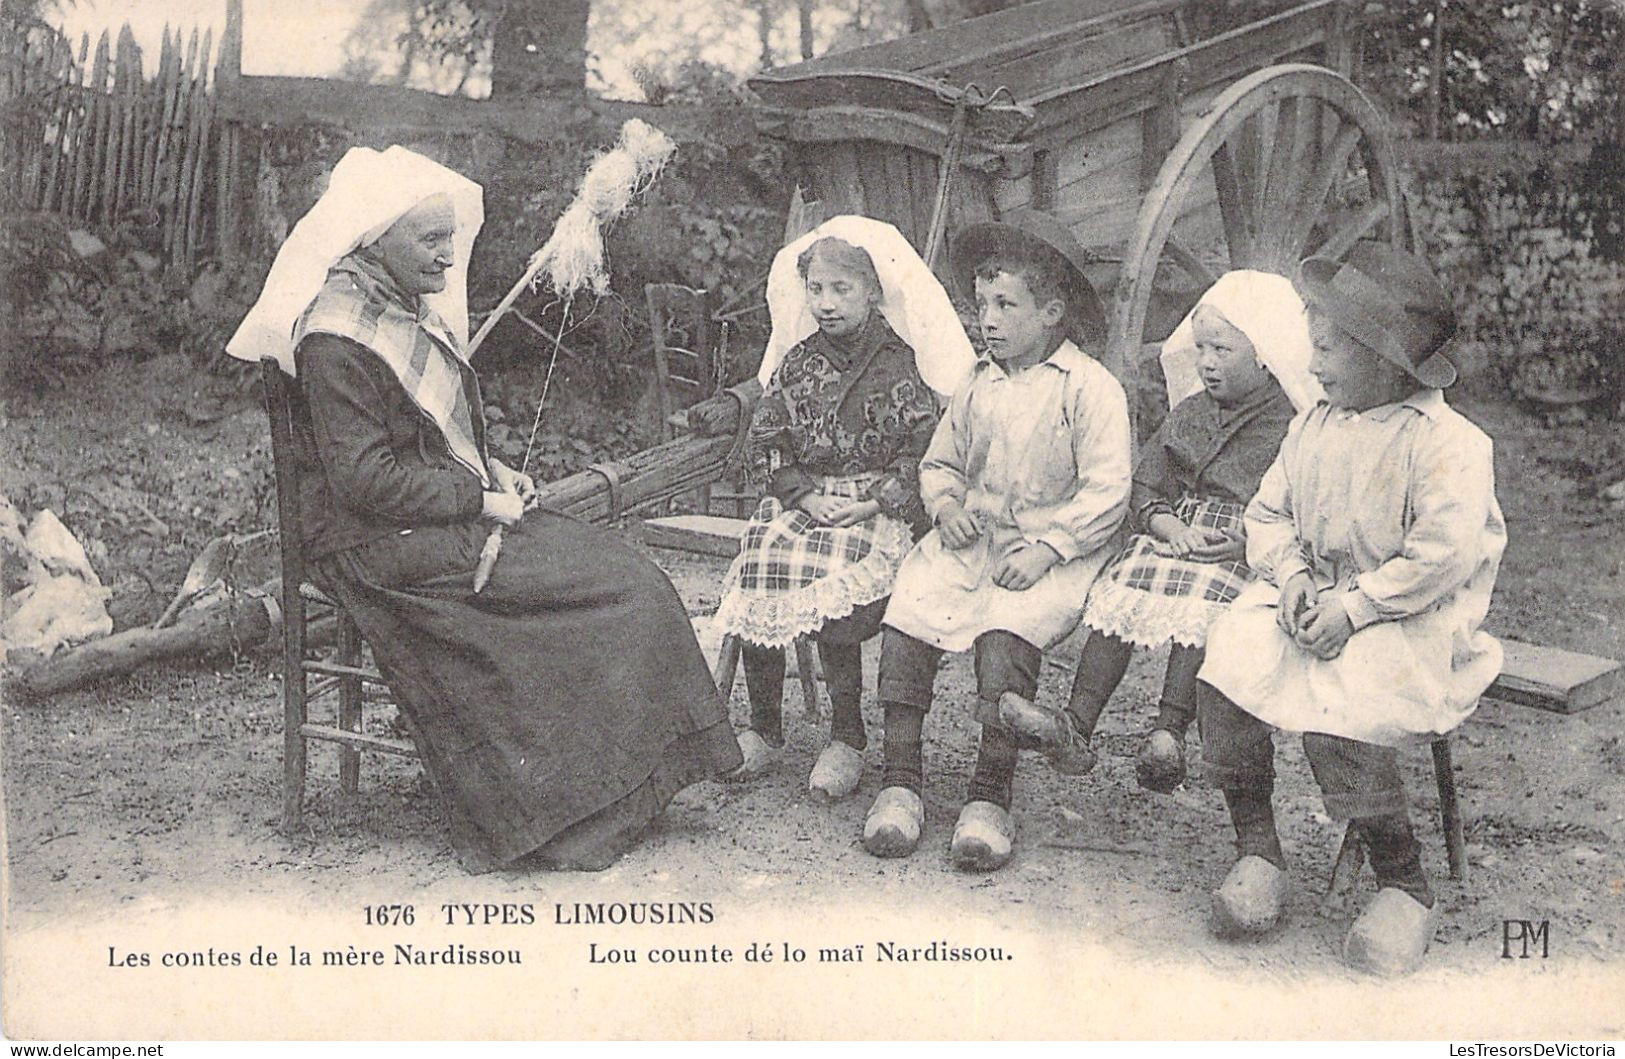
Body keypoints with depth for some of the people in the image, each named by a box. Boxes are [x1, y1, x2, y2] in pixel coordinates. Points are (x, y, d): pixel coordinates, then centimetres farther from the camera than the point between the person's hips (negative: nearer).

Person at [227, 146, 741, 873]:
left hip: (450, 516, 10)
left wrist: (492, 472, 9)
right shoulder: (336, 339, -14)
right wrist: (478, 499, -16)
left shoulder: (411, 311, 16)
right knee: (618, 590, -19)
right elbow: (365, 478, -19)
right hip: (380, 547, -10)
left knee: (621, 569, -9)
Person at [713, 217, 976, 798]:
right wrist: (804, 496, -6)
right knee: (757, 569, -23)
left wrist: (874, 504, -14)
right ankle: (764, 727, -7)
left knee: (830, 584, -30)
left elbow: (921, 448, -2)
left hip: (875, 505, -4)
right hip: (799, 499, 4)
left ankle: (847, 738, -15)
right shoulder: (797, 362, 13)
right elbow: (763, 441, 10)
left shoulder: (898, 364, 2)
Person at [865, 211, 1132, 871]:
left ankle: (990, 797, -21)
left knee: (1006, 630, -32)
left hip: (1055, 550, -5)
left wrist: (1047, 547, -19)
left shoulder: (1091, 388, -3)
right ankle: (900, 780, -12)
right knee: (907, 612, -20)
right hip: (971, 538, 5)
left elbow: (1107, 490, -10)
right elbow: (940, 462, 25)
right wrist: (945, 503, 1)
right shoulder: (980, 385, 16)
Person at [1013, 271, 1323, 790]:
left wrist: (1248, 542, -18)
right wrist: (1166, 524, -3)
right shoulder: (1189, 412, 20)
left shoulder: (1292, 426, 2)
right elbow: (1145, 486, 18)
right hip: (1174, 534, 5)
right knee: (1119, 593, -24)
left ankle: (1170, 730, -36)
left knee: (1198, 608, -36)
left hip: (1245, 555, -5)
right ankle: (1078, 722, -28)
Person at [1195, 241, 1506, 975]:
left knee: (1336, 700, -32)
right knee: (1229, 655, -20)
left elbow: (1443, 555, -20)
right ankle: (1256, 849, -8)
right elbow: (1268, 512, 14)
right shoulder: (1314, 426, 12)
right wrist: (1291, 575, -6)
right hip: (1314, 599, 7)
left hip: (1410, 620, -6)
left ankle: (1405, 886, -11)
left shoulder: (1447, 442, -11)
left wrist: (1353, 608, -23)